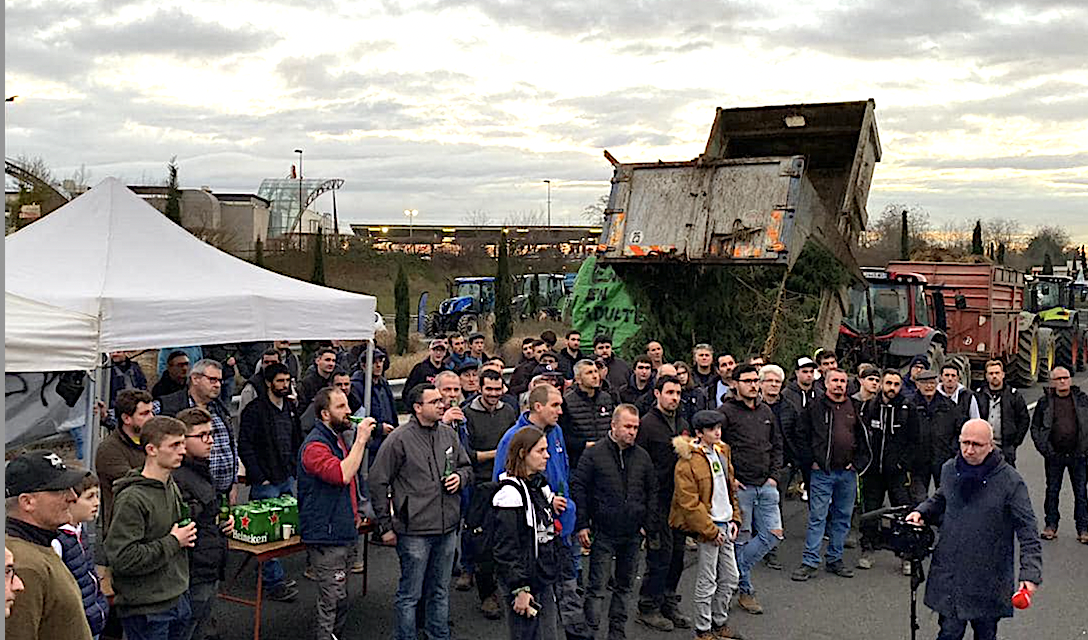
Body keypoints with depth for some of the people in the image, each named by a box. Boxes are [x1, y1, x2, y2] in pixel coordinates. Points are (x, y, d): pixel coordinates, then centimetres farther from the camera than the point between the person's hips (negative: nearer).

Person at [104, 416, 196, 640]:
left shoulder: (172, 486, 8)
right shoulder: (132, 498, -19)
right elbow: (123, 558, -24)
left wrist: (185, 536, 5)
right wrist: (172, 542, -17)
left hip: (178, 598, 8)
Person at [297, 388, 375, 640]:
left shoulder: (339, 438, 14)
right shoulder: (315, 445, -16)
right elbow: (342, 475, -32)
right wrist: (360, 440, -26)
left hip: (345, 532, 9)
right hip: (326, 536, -9)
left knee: (338, 596, 16)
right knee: (333, 600, -7)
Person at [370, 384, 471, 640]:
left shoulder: (449, 434, 6)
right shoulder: (399, 439, -11)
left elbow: (467, 467, 21)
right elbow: (378, 482, -7)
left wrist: (460, 477, -4)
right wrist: (386, 525, -6)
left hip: (447, 528, 5)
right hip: (415, 531, -5)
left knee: (440, 592, 18)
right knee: (410, 595, 5)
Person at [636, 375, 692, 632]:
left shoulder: (682, 424, 13)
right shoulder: (647, 424, -10)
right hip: (657, 500, -7)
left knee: (677, 554, 12)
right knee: (660, 555, -3)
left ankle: (669, 604, 26)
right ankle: (648, 608, 11)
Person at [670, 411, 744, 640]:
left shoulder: (722, 452, 9)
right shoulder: (688, 461, -16)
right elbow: (689, 503, -18)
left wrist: (735, 518, 9)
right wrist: (711, 530, -16)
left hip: (725, 525, 8)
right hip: (707, 527, -8)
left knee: (730, 578, 16)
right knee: (707, 582, 1)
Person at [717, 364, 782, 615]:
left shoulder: (766, 412, 12)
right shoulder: (726, 412, -8)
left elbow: (777, 446, 20)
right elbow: (712, 445, -11)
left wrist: (774, 475, 8)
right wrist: (727, 477, -13)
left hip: (766, 486, 6)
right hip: (740, 487, -6)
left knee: (773, 534, 4)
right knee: (741, 539, 2)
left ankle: (731, 571, 19)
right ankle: (745, 591, 18)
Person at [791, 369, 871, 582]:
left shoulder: (855, 408, 9)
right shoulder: (814, 407, 0)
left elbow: (864, 438, 12)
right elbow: (803, 437, 1)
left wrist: (858, 463, 3)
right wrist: (811, 461, -5)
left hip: (847, 472, 4)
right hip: (822, 472, -3)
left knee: (843, 517, 10)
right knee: (817, 516, -3)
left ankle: (835, 559, 21)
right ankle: (810, 562, 1)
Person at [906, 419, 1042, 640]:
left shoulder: (1010, 481, -11)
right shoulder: (949, 470, 2)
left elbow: (1028, 531, -10)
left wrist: (1030, 573, -18)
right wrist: (922, 512, 3)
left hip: (988, 579, -3)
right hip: (949, 575, 3)